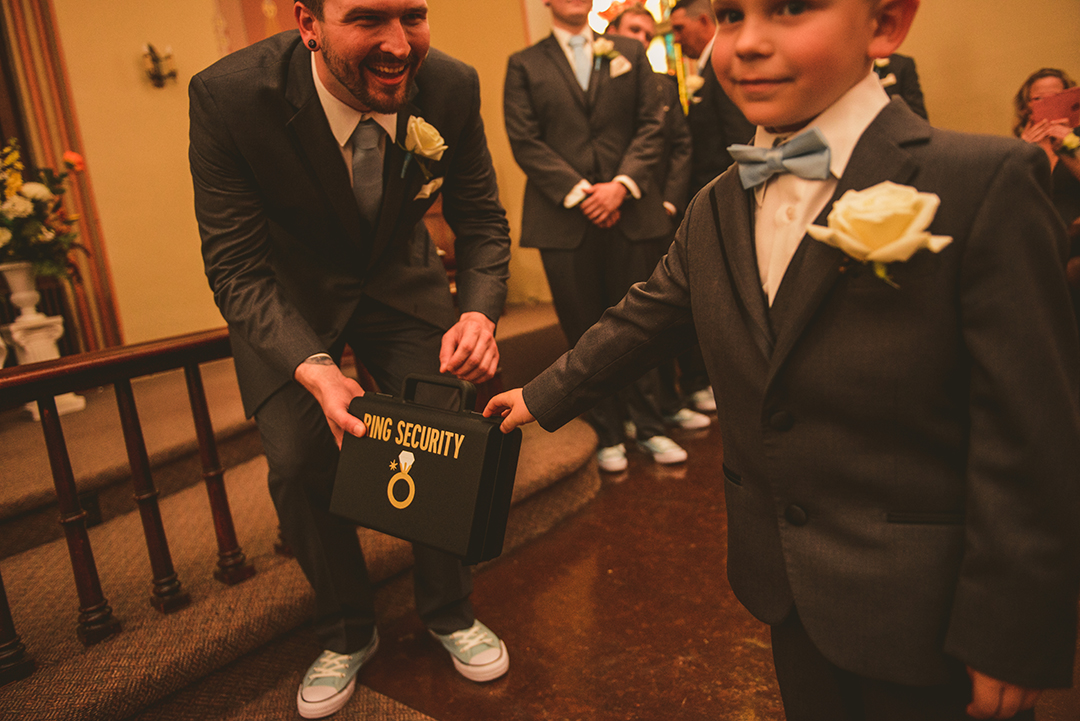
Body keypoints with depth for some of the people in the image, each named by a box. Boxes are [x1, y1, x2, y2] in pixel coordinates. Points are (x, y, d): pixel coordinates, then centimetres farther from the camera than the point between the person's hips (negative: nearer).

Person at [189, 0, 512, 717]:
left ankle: (449, 613, 23)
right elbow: (237, 268, -25)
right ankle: (346, 633, 21)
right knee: (299, 460, -7)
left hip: (400, 276, 2)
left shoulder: (451, 86, -21)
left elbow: (482, 221, -10)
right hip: (286, 293, -1)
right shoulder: (228, 96, -28)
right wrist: (312, 368, -42)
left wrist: (479, 311, -31)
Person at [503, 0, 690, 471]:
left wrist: (621, 184, -8)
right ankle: (608, 435, 16)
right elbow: (525, 142, 0)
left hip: (631, 213, 2)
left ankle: (648, 427, 19)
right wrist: (577, 192, -11)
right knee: (586, 333, 3)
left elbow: (650, 126, 7)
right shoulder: (524, 65, 10)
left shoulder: (630, 53, 16)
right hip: (564, 219, -1)